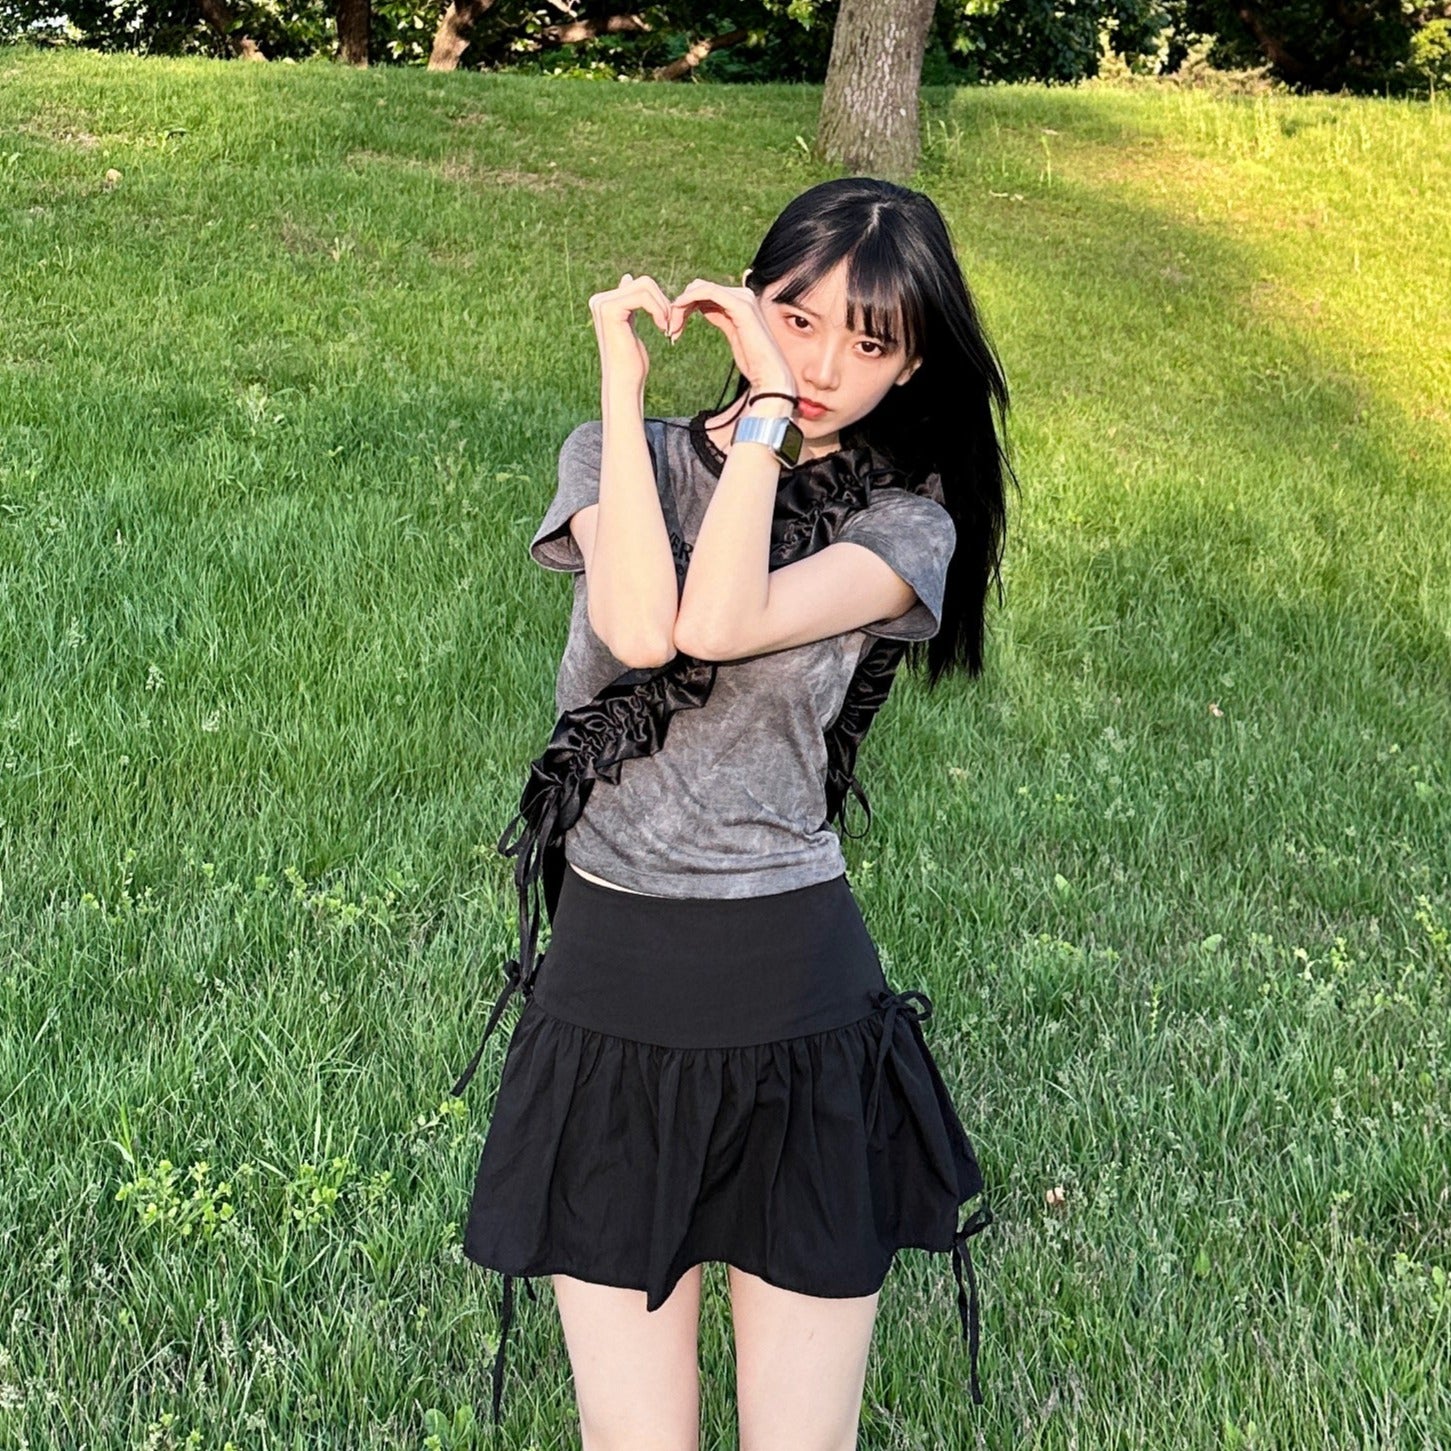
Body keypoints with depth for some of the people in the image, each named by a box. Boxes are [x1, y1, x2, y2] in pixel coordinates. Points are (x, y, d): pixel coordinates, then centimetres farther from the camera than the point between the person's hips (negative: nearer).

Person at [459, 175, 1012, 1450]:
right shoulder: (621, 456, 2)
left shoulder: (906, 521, -2)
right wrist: (623, 377, -16)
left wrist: (771, 409, -16)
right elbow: (642, 629, -21)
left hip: (799, 996, 0)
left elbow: (720, 625, -21)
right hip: (610, 978, 1)